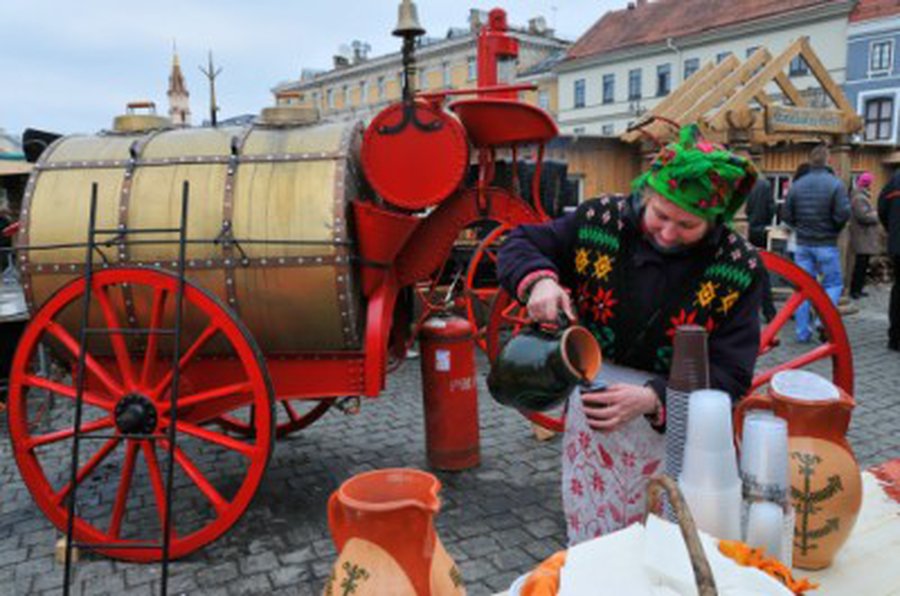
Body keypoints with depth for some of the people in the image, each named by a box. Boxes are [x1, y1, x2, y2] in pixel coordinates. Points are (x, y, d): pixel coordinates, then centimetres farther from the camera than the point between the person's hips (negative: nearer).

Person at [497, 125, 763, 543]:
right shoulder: (601, 220, -9)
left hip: (676, 430, -1)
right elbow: (519, 244, 1)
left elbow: (729, 376, -14)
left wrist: (654, 399, -30)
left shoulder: (739, 269, -12)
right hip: (592, 416, 2)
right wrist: (538, 280, -22)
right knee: (589, 545, 16)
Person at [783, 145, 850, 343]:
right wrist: (834, 229, 3)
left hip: (802, 245, 3)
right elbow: (844, 214, -16)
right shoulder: (835, 184, -11)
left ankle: (803, 332, 10)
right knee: (833, 284, 11)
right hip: (826, 245, -3)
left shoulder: (796, 185, 1)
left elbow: (787, 216, 2)